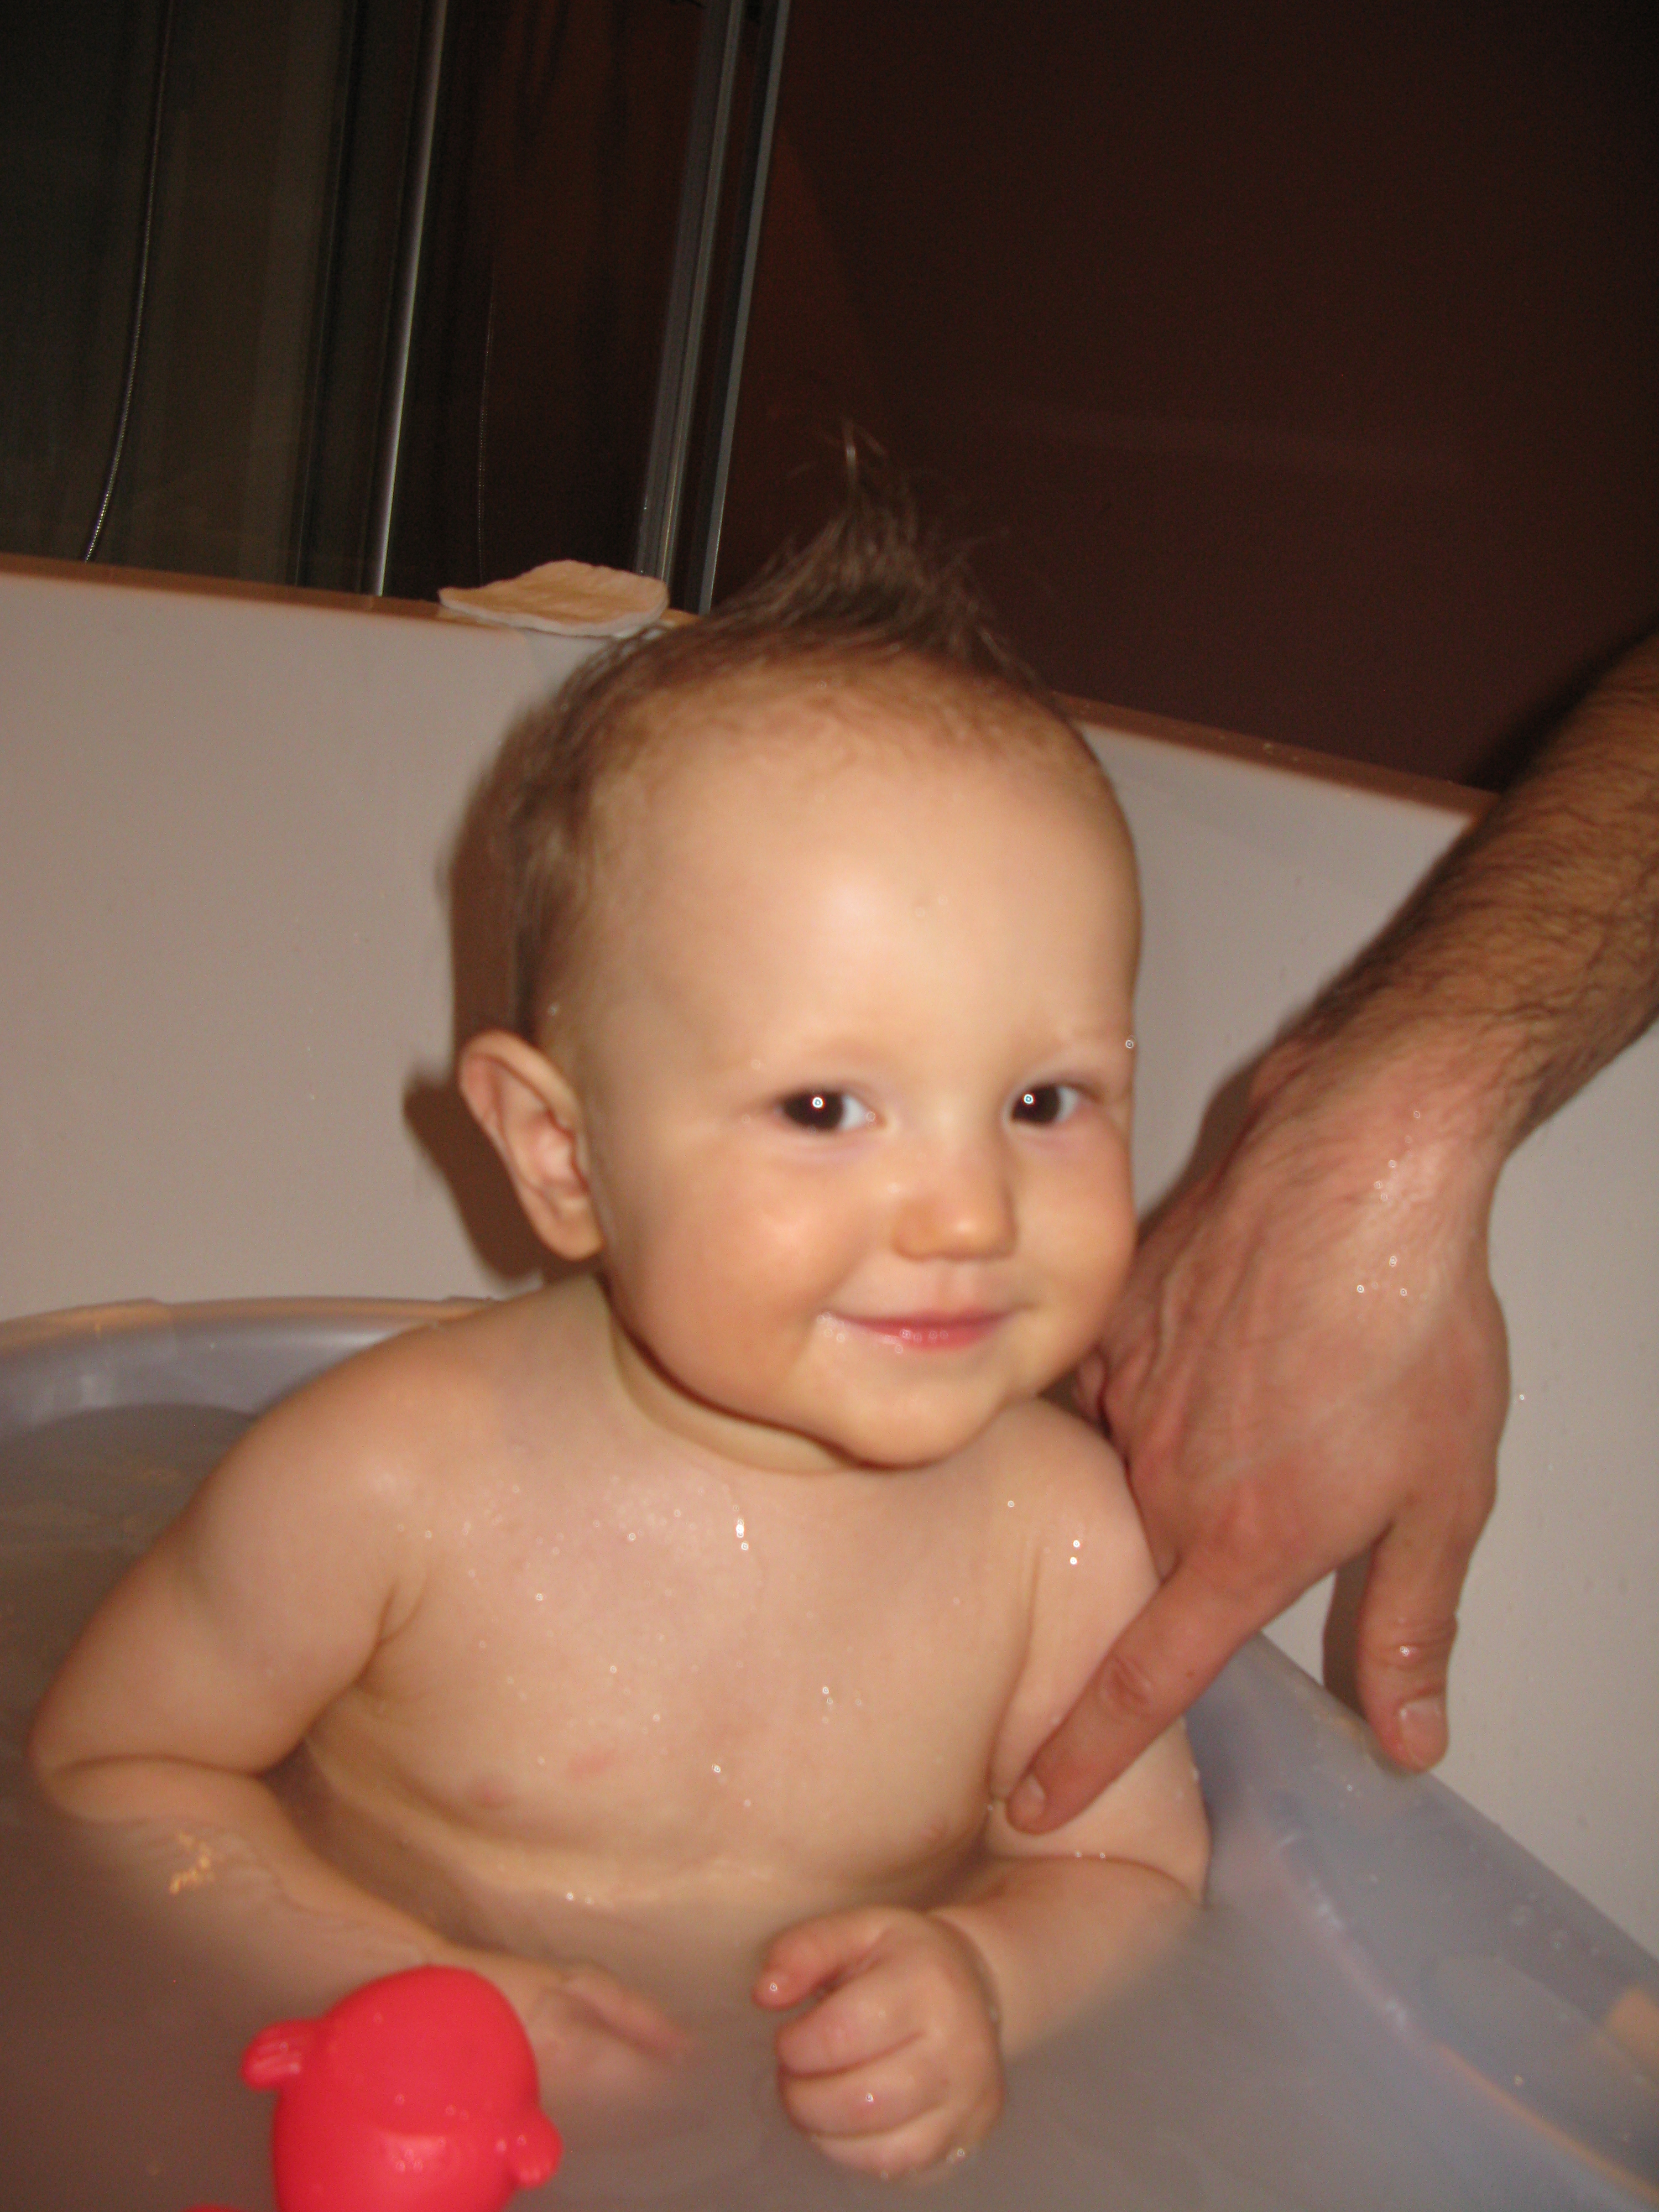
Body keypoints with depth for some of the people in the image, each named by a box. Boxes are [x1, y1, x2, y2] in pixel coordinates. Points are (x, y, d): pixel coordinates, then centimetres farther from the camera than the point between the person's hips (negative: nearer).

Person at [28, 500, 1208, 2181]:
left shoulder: (1062, 1530, -14)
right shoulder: (393, 1477, -19)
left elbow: (1134, 1870, 1)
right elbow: (105, 1760, -5)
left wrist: (987, 1977, -20)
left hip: (823, 2154, 1)